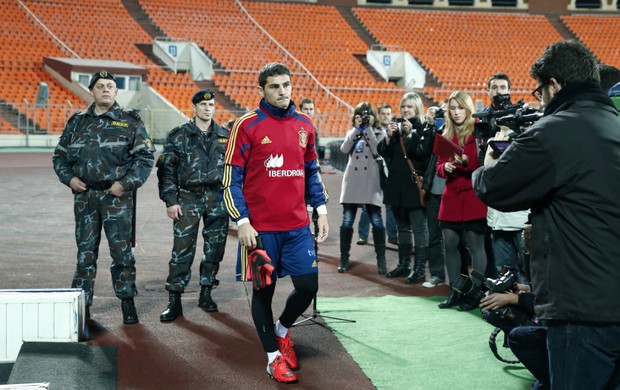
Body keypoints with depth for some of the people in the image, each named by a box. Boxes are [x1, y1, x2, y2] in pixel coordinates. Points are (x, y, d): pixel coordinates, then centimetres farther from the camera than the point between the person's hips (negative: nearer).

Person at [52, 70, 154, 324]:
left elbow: (145, 157, -4)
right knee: (85, 251, 8)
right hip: (84, 195, 3)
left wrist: (126, 183, -13)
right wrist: (69, 178, 0)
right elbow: (60, 155, 17)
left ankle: (127, 302, 11)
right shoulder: (77, 122, 11)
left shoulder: (130, 122, 1)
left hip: (116, 196, -3)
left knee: (121, 251, 0)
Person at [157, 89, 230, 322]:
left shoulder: (225, 136, 10)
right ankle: (174, 301, 0)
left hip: (217, 199, 3)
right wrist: (170, 200, -7)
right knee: (182, 250, -6)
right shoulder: (178, 135, 2)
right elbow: (166, 169, 0)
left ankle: (206, 294, 21)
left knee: (215, 248, 7)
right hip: (188, 198, -3)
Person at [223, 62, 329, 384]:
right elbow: (231, 178, -6)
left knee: (308, 286, 5)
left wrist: (321, 210, 10)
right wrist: (242, 222, -12)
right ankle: (274, 357, 22)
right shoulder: (247, 125, -7)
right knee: (264, 290, 6)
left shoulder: (304, 125, 8)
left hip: (298, 225, 4)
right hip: (261, 227, -4)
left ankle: (282, 330, 34)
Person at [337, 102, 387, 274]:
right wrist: (357, 129, -6)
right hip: (352, 181, 2)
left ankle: (381, 260, 5)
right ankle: (344, 258, 11)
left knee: (376, 221, -4)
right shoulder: (352, 132, 15)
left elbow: (377, 151, -12)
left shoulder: (379, 133, 6)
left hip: (371, 182, -2)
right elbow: (344, 149, -3)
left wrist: (368, 129, -9)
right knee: (347, 221, 1)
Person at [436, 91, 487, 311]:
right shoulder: (446, 135, 14)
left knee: (475, 245, -3)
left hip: (473, 197, -6)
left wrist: (466, 161, -25)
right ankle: (455, 292, 18)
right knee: (450, 244, 6)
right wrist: (446, 167, -8)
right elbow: (439, 167, 14)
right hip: (451, 197, 6)